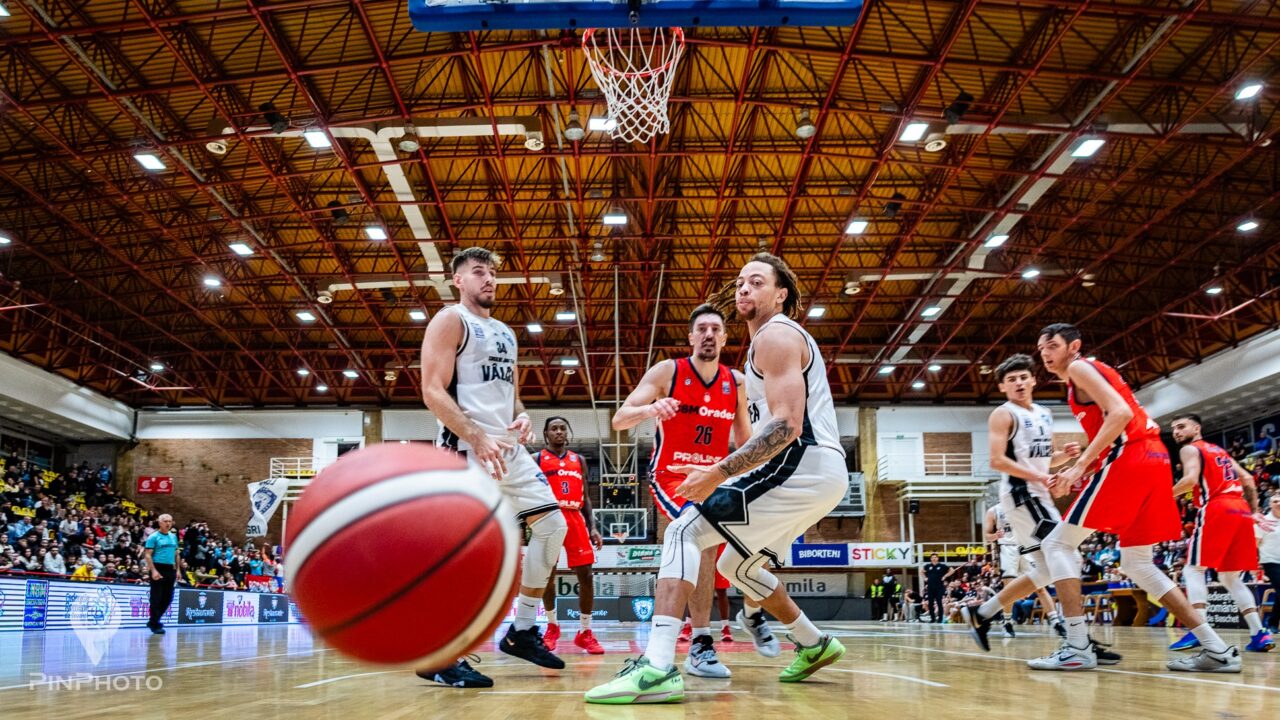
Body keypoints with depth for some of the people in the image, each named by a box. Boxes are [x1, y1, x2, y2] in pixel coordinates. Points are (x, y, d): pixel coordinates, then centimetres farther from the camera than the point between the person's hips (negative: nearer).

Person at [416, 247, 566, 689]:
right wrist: (478, 438, -23)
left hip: (509, 449, 9)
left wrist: (522, 417, 3)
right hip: (466, 449, -9)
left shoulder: (506, 333, 21)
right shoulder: (450, 321, -3)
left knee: (553, 526, 4)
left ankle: (523, 631, 15)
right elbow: (433, 392, -14)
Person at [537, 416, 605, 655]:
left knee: (585, 574, -3)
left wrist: (593, 527, 7)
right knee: (547, 573, 1)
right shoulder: (536, 459, 6)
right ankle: (552, 626, 20)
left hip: (575, 519, 3)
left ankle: (585, 632, 5)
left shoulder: (579, 460, 17)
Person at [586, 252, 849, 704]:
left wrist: (721, 473, -24)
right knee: (737, 564, 25)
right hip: (819, 472, 10)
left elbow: (788, 425, -20)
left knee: (684, 532, -16)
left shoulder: (775, 336, -7)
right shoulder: (787, 338, 25)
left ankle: (657, 669, -29)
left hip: (801, 465, -10)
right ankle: (814, 645, 36)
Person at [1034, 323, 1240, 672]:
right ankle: (1217, 650, 12)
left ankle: (1077, 648, -13)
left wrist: (1080, 466, -20)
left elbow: (1120, 413, -16)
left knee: (1057, 544, -6)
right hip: (1155, 459, 10)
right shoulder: (1093, 373, 28)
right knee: (1136, 562, 17)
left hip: (1128, 459, -10)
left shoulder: (1080, 368, -1)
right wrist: (1081, 467, 22)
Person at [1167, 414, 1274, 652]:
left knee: (1193, 569, -5)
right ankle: (1259, 634, 4)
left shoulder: (1190, 449, 4)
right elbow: (1248, 479, 24)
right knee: (1230, 577, 14)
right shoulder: (1219, 451, 29)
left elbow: (1191, 479, -13)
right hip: (1241, 510, 8)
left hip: (1216, 510, -8)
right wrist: (1254, 511, 25)